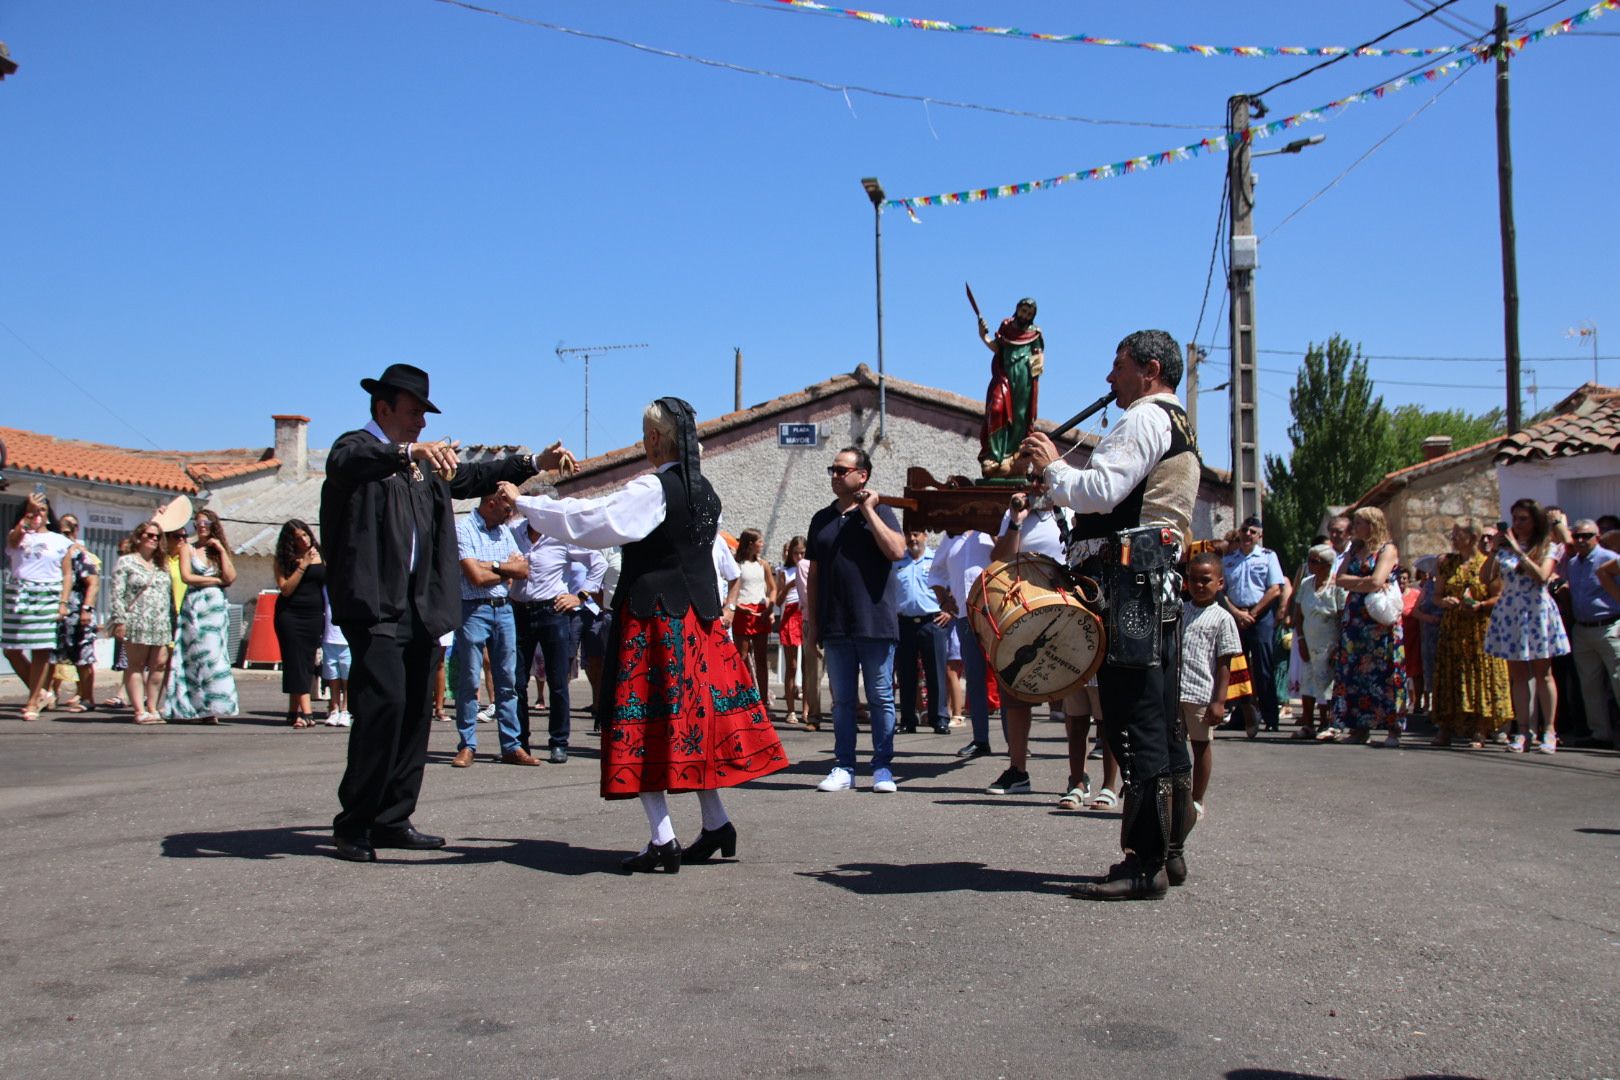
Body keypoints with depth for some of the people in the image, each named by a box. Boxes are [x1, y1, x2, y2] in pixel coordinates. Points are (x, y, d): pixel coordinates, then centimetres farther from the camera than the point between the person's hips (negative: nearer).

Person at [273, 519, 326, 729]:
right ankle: (305, 712, -12)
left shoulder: (320, 556, 6)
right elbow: (286, 589, -8)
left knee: (307, 664, 3)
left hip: (315, 615, 2)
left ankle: (294, 711, 11)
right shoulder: (284, 560, 2)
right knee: (296, 663, -7)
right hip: (290, 615, -2)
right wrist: (303, 566, -11)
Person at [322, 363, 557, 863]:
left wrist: (534, 463, 22)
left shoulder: (422, 461, 22)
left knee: (414, 713, 8)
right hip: (374, 605, -8)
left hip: (419, 609, 8)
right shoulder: (357, 447, -2)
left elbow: (470, 477, 31)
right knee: (383, 705, -16)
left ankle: (393, 820, 15)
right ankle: (353, 825, -6)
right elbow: (344, 464, -26)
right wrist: (407, 452, -43)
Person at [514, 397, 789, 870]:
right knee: (695, 713, 14)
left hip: (652, 620, -8)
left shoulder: (651, 489, -14)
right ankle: (716, 825, 17)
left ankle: (663, 840, -3)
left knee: (645, 723, -3)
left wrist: (525, 504, -8)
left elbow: (589, 520, -17)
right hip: (697, 617, 8)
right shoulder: (705, 492, 10)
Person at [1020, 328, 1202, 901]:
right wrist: (1059, 474, 17)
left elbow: (1100, 492, -19)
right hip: (1161, 579, 11)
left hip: (1132, 582, -11)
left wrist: (1052, 465, -3)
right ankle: (1169, 849, 20)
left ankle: (1145, 863, -8)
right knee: (1160, 721, 13)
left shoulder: (1144, 419, -7)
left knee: (1134, 719, -10)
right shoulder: (1177, 425, 26)